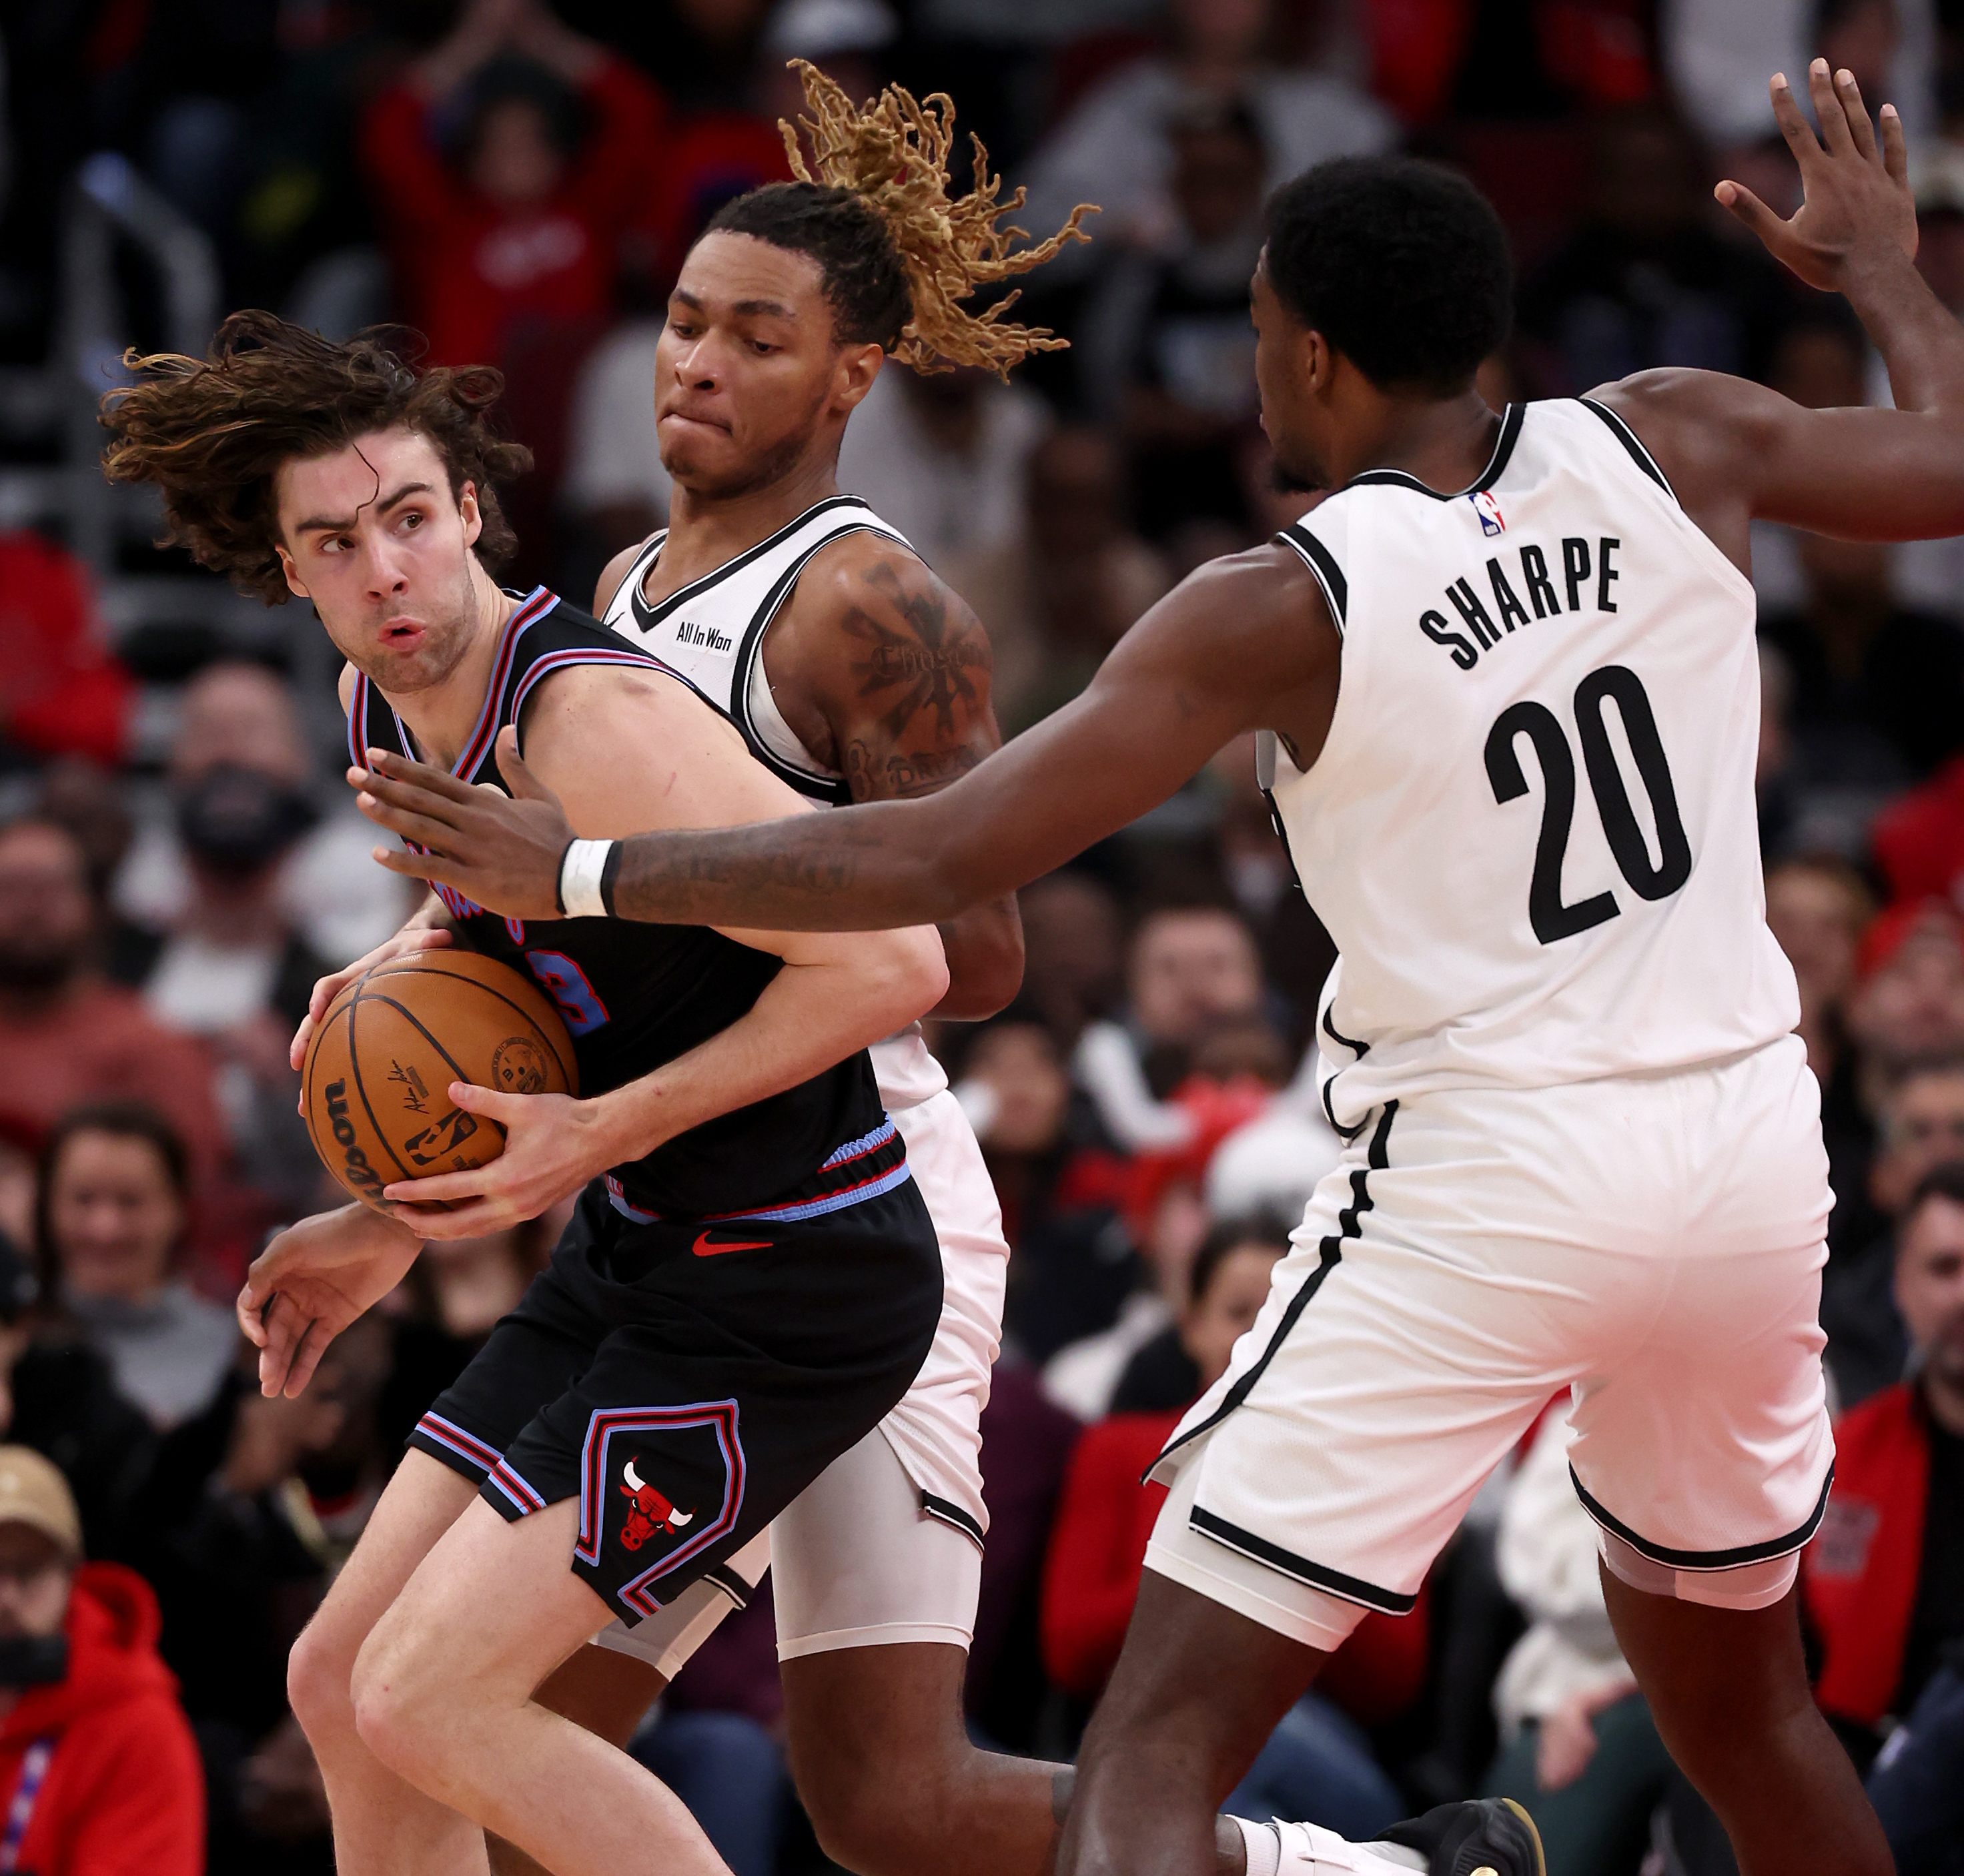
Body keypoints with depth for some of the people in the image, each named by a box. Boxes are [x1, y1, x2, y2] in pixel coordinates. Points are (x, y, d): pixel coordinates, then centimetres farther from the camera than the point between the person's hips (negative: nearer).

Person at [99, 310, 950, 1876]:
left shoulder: (592, 721, -25)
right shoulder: (383, 705, 4)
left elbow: (893, 960, -28)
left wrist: (605, 1133, -24)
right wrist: (394, 1227, 17)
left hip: (787, 1289, -9)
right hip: (634, 1260, 9)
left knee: (431, 1698, -14)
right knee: (343, 1686, 10)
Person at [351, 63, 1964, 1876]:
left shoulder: (1283, 610, -11)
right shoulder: (1671, 446, -1)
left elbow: (934, 860, -13)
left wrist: (580, 873, -5)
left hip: (1484, 1182, -6)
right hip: (1749, 1151, 6)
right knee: (1737, 1692, 27)